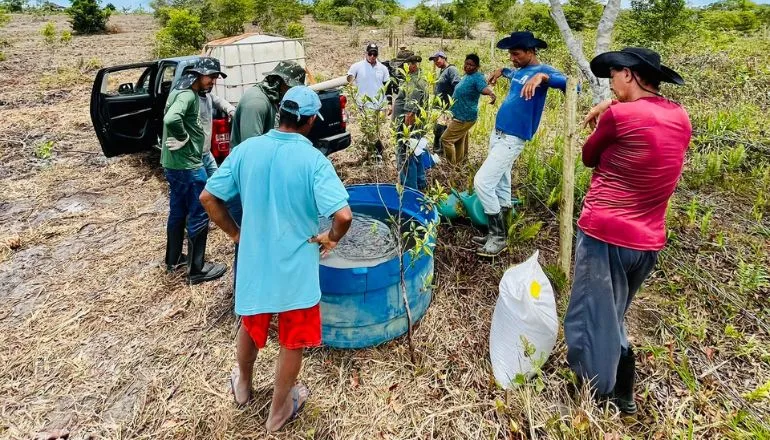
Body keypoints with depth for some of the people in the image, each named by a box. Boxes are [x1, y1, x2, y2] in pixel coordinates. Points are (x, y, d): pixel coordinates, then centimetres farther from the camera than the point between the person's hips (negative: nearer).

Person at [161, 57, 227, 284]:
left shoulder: (183, 92, 13)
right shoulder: (187, 95, -18)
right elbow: (171, 119, -36)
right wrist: (184, 139, -21)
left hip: (173, 164, 10)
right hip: (188, 166, -10)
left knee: (177, 212, 20)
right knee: (199, 216, -1)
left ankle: (173, 259, 35)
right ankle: (196, 269, 9)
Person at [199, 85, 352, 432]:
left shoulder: (246, 150, -6)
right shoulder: (313, 160, -19)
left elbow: (208, 198, -2)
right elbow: (343, 215, -29)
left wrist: (235, 233, 8)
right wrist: (332, 238, -9)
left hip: (254, 261, 4)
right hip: (296, 266, -4)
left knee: (250, 327, 29)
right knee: (293, 342, 17)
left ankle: (243, 386, 54)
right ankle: (278, 412, 36)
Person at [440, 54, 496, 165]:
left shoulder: (478, 77, -20)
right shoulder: (467, 76, 9)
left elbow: (484, 87, -39)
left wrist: (491, 93, -61)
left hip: (465, 117, -10)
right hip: (460, 116, 10)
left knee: (446, 139, -10)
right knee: (459, 142, 19)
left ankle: (452, 166, 0)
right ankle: (457, 165, 33)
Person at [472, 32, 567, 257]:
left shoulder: (542, 70, -11)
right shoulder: (519, 70, 14)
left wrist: (542, 76, -43)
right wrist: (501, 71, 24)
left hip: (512, 139, -9)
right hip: (498, 134, 9)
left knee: (482, 182, -14)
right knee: (501, 185, 13)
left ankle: (499, 236, -3)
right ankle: (497, 233, 23)